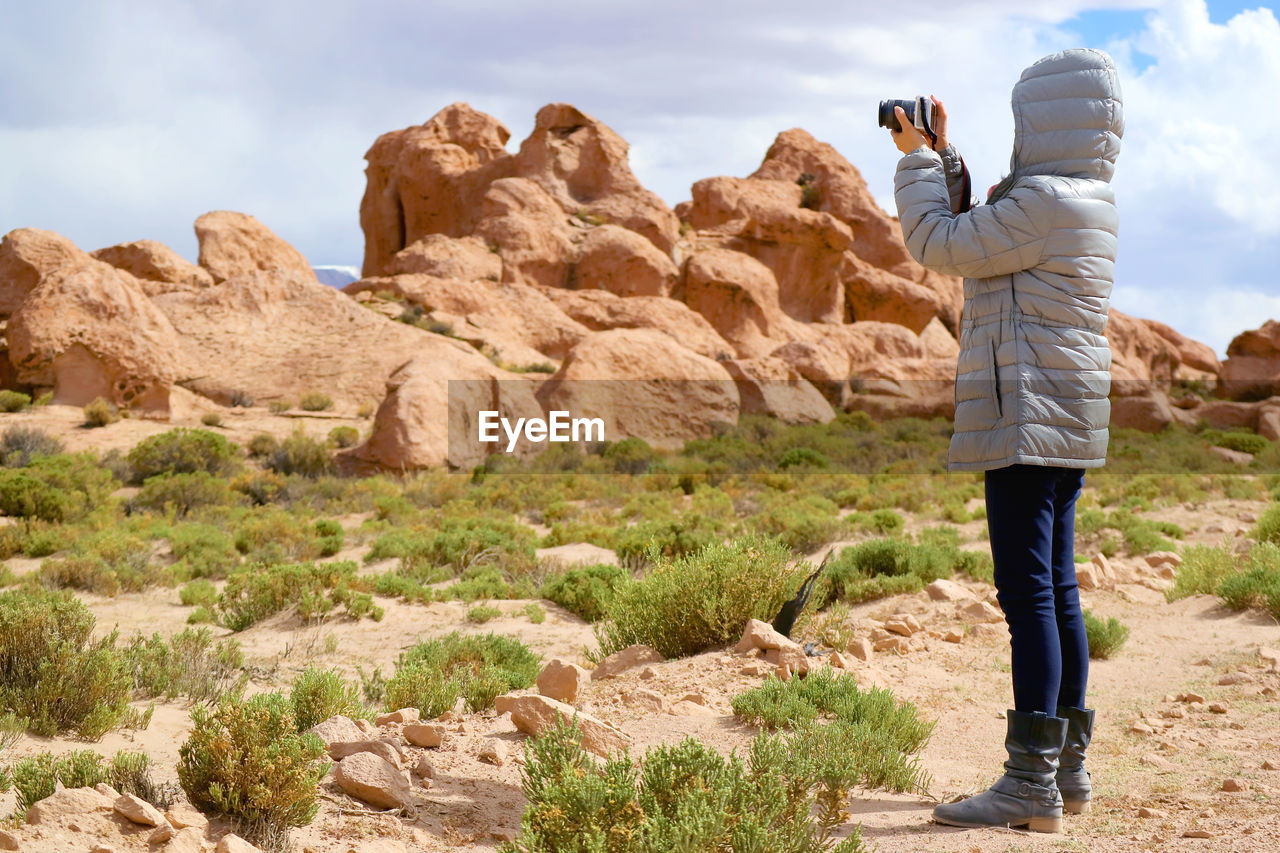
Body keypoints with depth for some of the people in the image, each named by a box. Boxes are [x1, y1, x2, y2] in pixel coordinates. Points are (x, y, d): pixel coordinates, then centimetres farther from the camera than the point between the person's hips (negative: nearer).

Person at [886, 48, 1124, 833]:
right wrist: (942, 155, 22)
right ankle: (1069, 768, 19)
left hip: (1028, 417, -10)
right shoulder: (1089, 204, 15)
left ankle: (1031, 785, -10)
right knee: (1056, 589, 13)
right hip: (1068, 418, 10)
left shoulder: (1044, 201, -16)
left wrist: (917, 160, 4)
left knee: (1029, 591, -10)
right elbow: (975, 239, 24)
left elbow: (942, 246, -9)